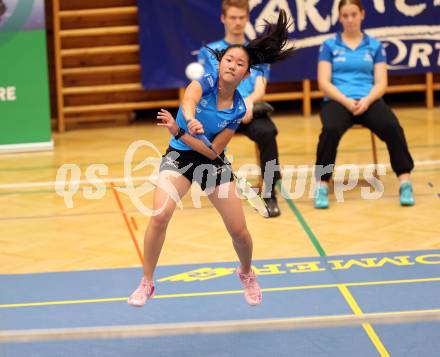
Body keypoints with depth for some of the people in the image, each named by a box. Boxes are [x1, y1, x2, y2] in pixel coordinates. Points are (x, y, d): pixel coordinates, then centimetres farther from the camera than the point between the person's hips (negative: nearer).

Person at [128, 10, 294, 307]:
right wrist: (191, 120, -63)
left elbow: (213, 150, -14)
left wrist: (177, 131, -26)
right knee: (160, 215, -26)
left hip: (211, 162, 2)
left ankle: (246, 274, 34)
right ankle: (146, 284, -10)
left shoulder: (238, 108, -9)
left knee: (239, 230, 0)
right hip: (178, 156, -2)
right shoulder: (206, 82, -15)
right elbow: (188, 100, -40)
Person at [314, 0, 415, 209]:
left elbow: (381, 83, 6)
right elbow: (324, 82, 0)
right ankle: (322, 185, -27)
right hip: (338, 101, -1)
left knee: (392, 127, -30)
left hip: (368, 101, 1)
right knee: (331, 129, -36)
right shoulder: (329, 46, 10)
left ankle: (405, 182, -27)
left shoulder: (374, 46, 13)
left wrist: (367, 100, -15)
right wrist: (347, 101, -16)